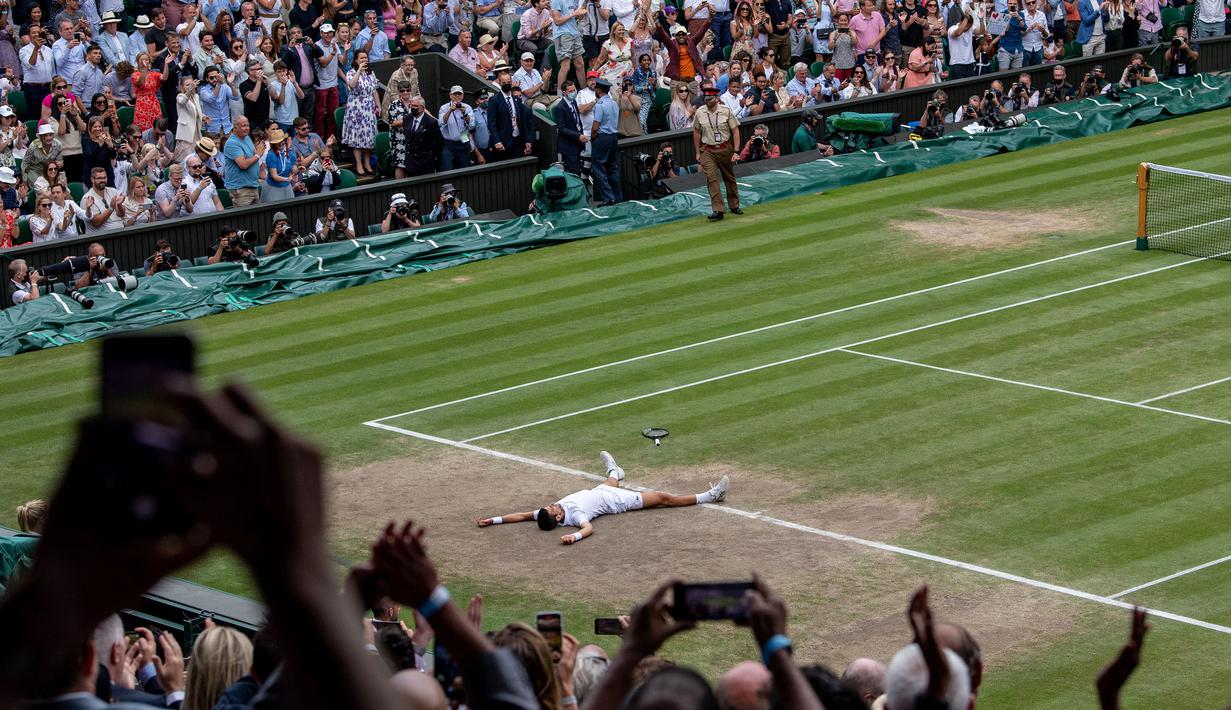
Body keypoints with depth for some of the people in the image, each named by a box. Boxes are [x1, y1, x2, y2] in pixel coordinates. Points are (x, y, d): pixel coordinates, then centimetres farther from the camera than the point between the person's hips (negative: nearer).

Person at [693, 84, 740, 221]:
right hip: (707, 151, 0)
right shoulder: (700, 113, -1)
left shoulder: (726, 111, -6)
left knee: (729, 178, 12)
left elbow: (735, 131, -2)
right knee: (711, 179, -13)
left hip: (725, 149, 0)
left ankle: (734, 206, 28)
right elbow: (697, 132, 10)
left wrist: (736, 151, -8)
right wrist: (698, 152, 10)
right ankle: (718, 210, -17)